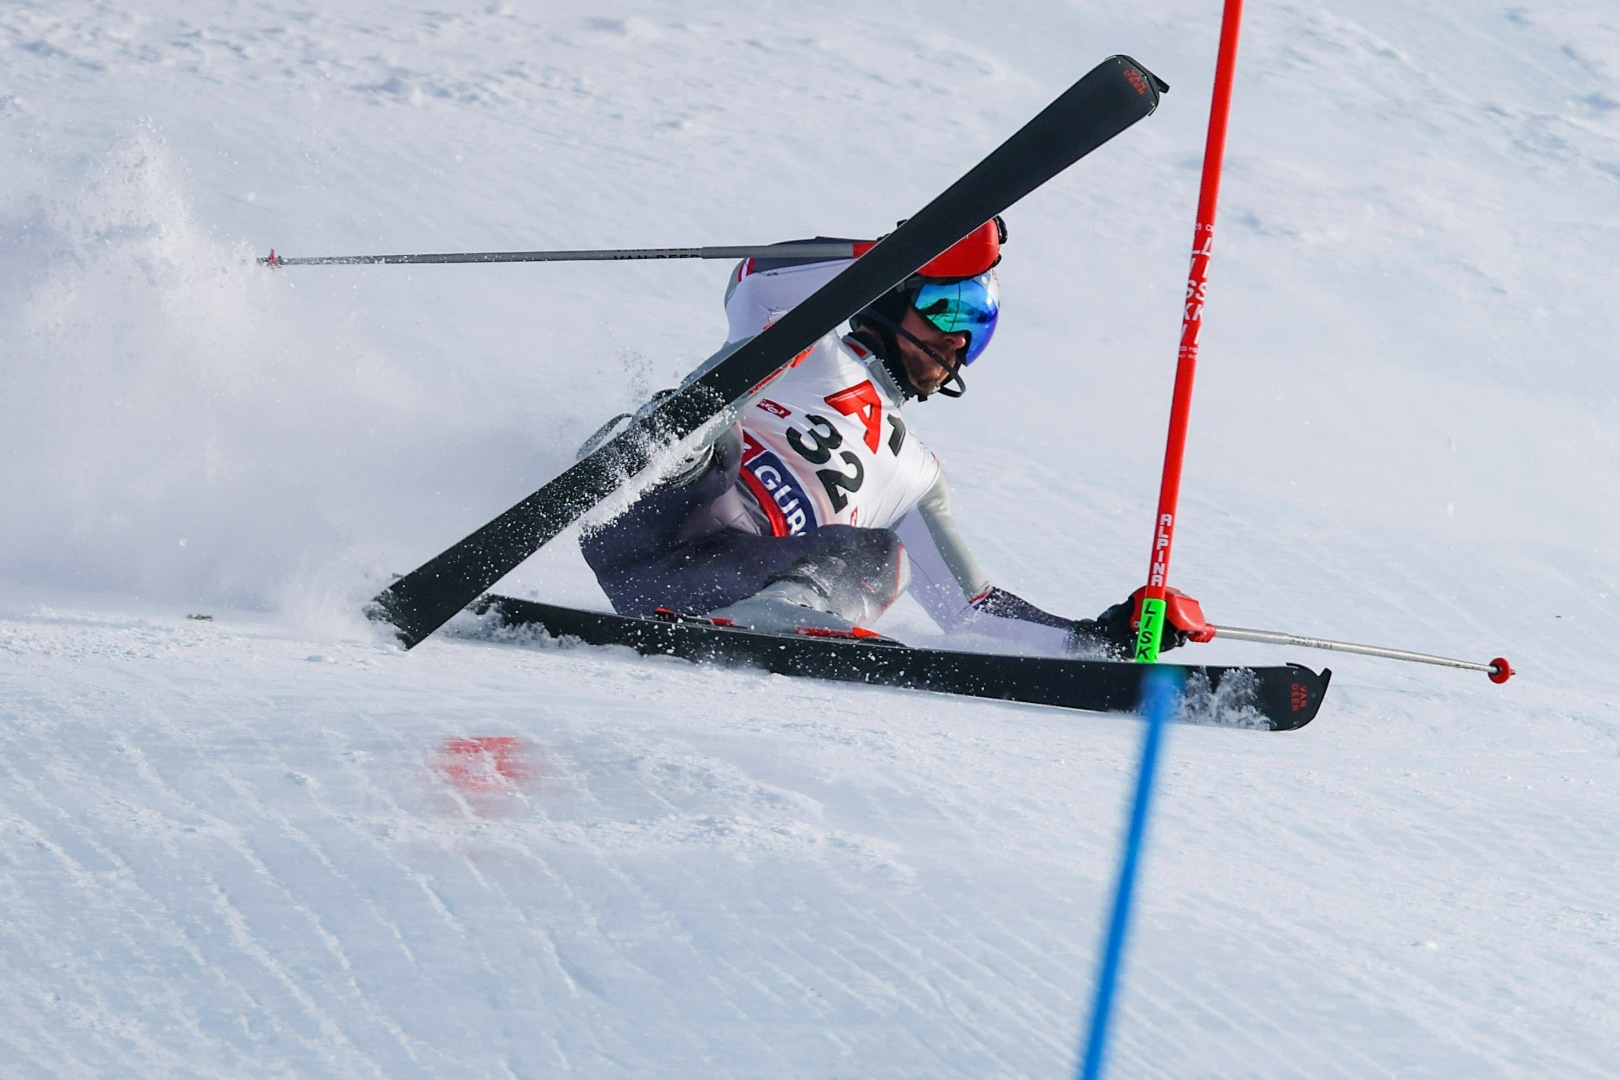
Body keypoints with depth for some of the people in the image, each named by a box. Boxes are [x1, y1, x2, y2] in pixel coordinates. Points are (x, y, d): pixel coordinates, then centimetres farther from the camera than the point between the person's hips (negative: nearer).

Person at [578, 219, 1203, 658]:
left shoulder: (914, 476, 33)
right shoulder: (812, 351, 18)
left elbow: (965, 607, 32)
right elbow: (753, 285, -4)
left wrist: (1097, 639, 20)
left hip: (732, 576, 4)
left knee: (880, 560, -22)